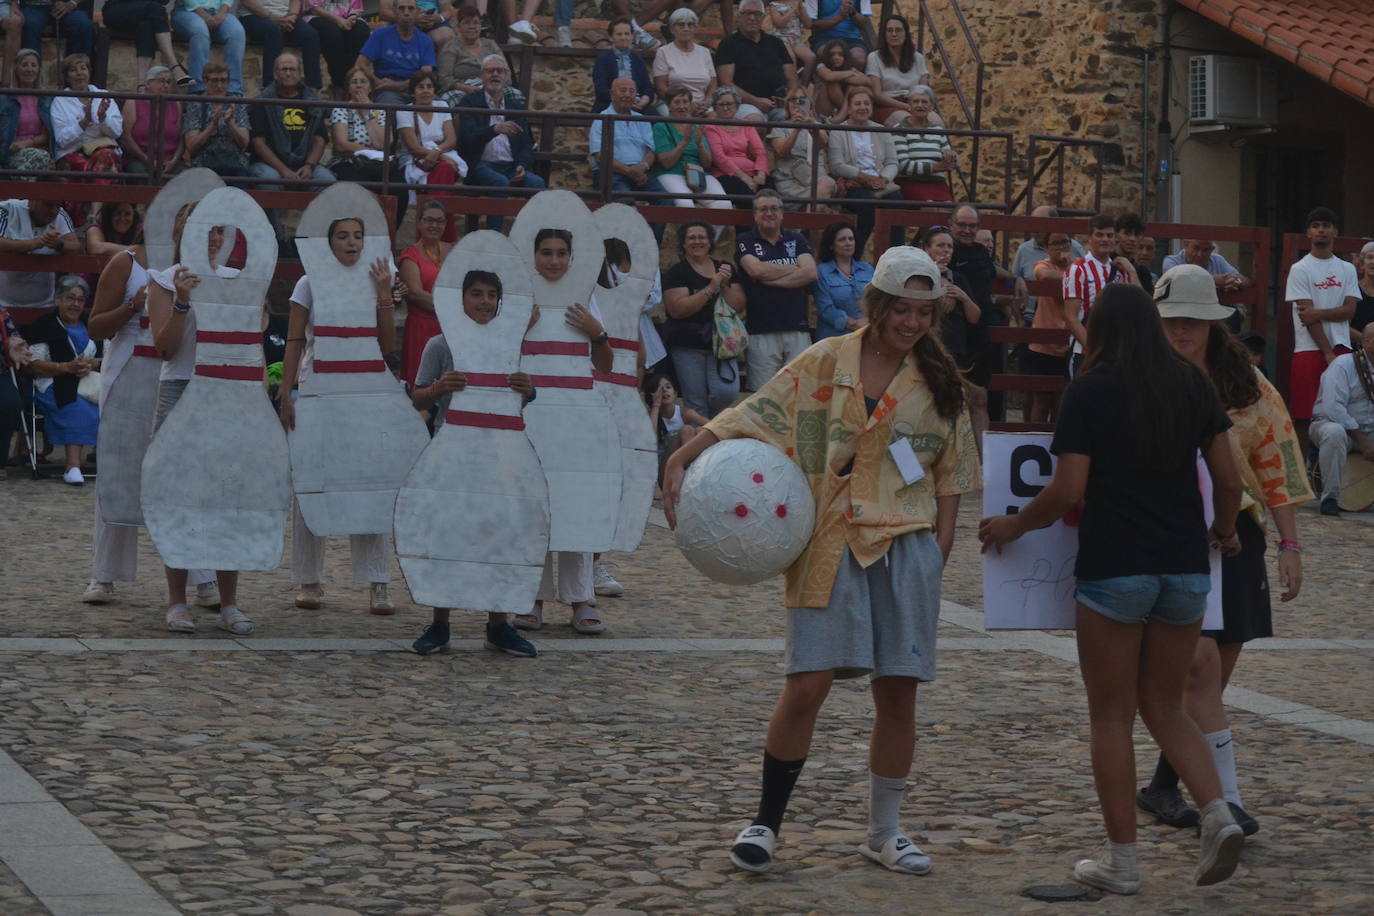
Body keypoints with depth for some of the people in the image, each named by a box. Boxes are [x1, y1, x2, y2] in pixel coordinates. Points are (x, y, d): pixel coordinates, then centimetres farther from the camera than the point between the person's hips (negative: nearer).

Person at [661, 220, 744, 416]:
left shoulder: (725, 268, 13)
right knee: (696, 404, -4)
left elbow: (739, 307, 7)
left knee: (727, 392, -15)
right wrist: (710, 288, -16)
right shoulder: (676, 273, 0)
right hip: (687, 346, -3)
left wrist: (725, 285, -9)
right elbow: (677, 309, -14)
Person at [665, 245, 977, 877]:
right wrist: (681, 460, -17)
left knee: (898, 695, 4)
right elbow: (751, 417, -6)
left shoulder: (937, 380, 6)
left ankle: (884, 832, 20)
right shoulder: (825, 363, -1)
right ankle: (766, 823, 6)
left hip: (907, 549, 2)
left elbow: (950, 470, 11)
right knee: (806, 687, -9)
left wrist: (940, 546, 4)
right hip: (831, 547, -2)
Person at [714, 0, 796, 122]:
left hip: (780, 104, 4)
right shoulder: (729, 43, 10)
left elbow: (791, 79, 21)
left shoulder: (775, 43, 24)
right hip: (747, 103, -4)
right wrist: (756, 101, -14)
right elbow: (726, 83, -1)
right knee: (754, 120, -39)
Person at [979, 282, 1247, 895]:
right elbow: (1228, 478, 6)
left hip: (1114, 569, -4)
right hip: (1185, 566, 4)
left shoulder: (1088, 391, -7)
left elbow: (1069, 490, -12)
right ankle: (1218, 815, -4)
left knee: (1111, 717, 7)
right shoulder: (1192, 385, 5)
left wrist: (1013, 526, 4)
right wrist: (1225, 530, 24)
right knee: (1165, 707, 17)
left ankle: (1122, 861, 10)